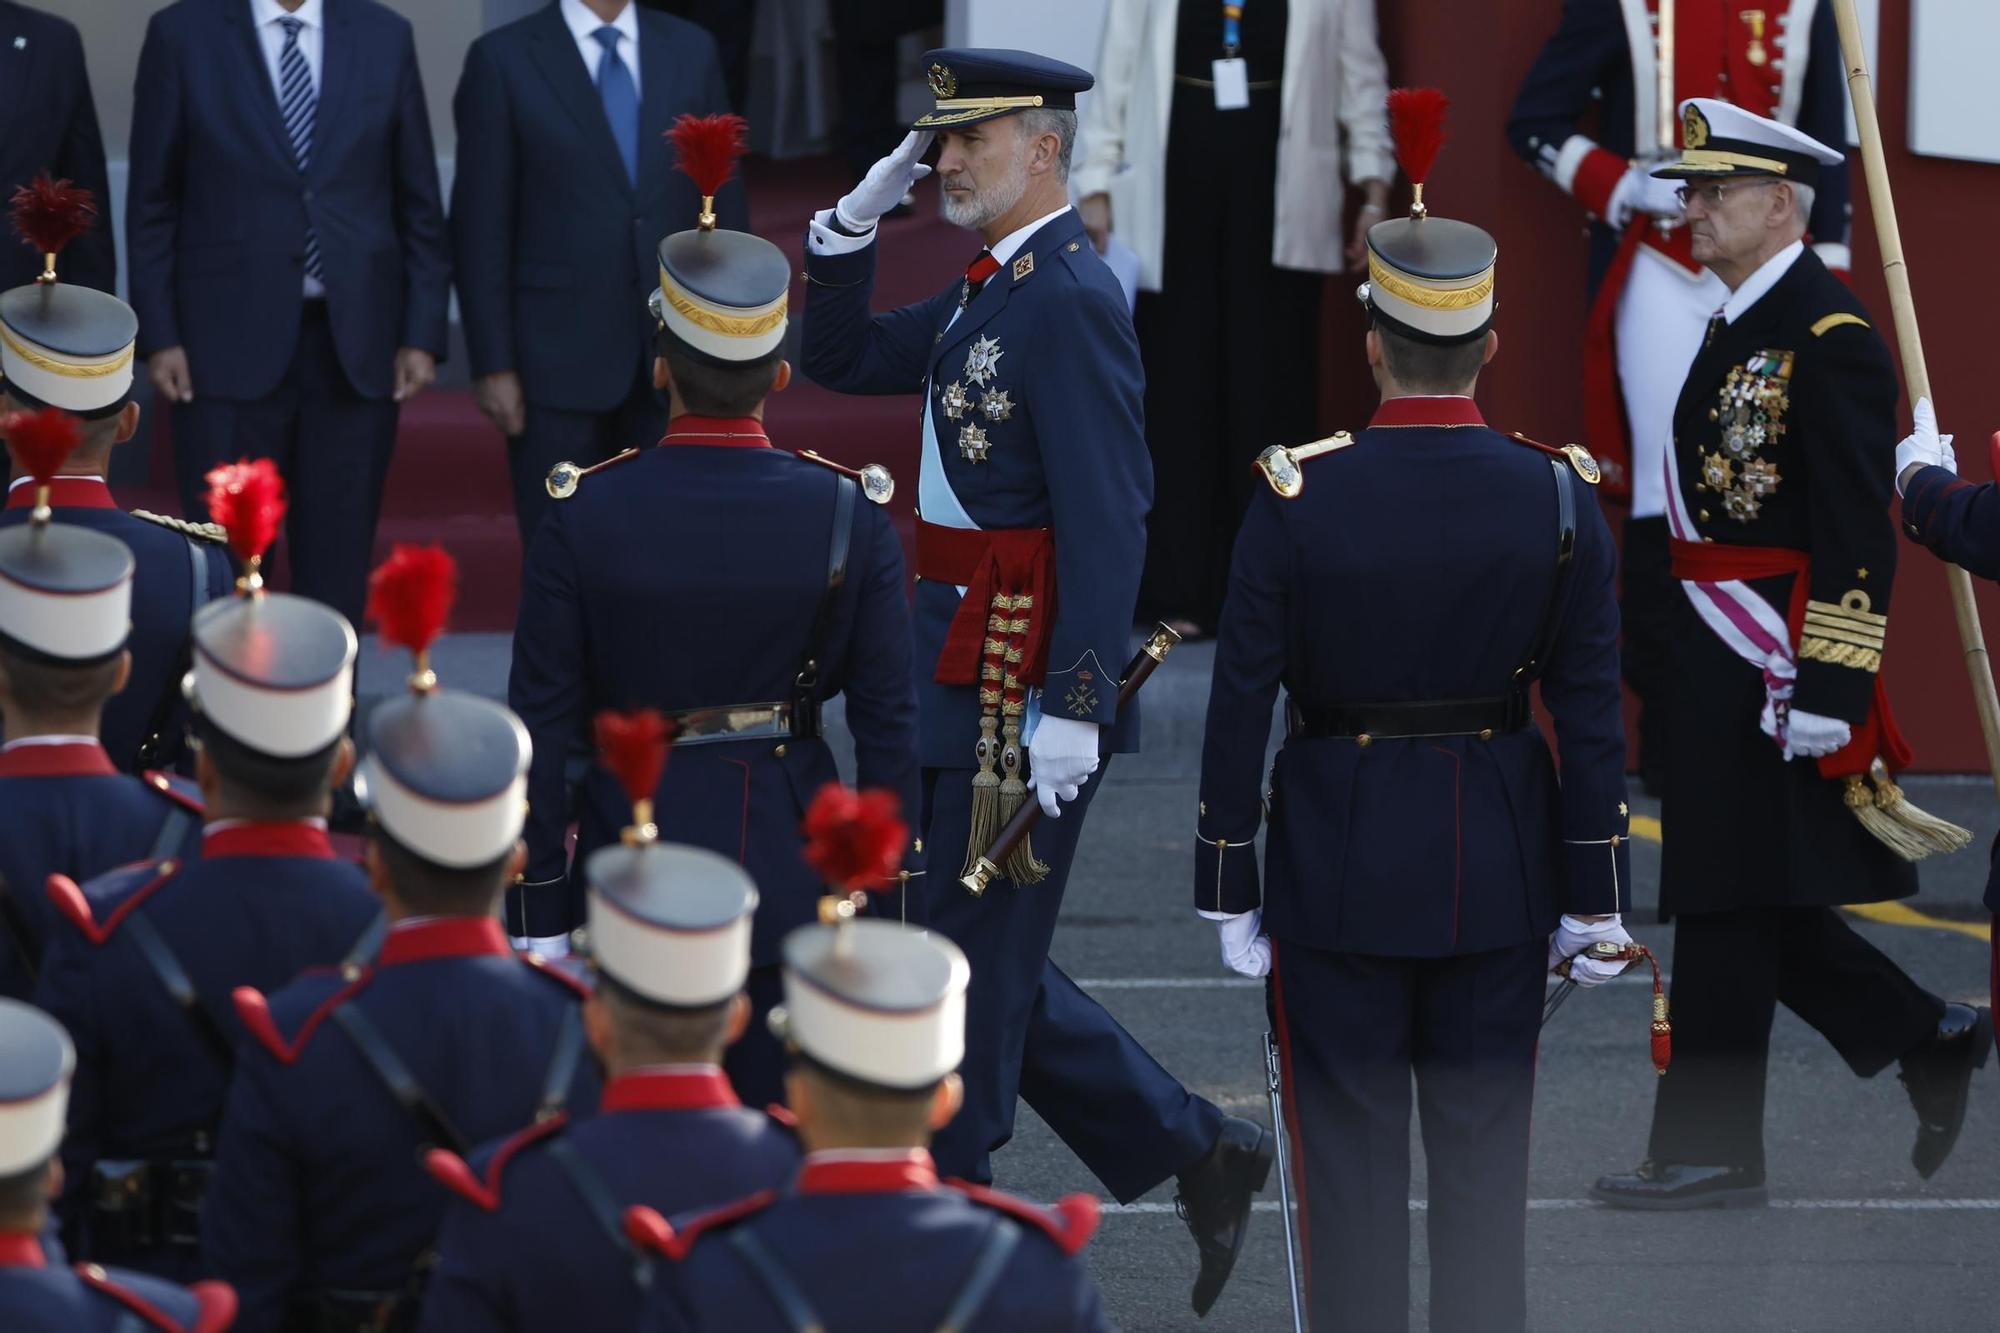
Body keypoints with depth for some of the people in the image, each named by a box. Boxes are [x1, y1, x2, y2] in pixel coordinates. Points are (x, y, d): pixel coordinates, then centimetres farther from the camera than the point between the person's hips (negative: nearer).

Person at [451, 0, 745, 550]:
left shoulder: (691, 51, 7)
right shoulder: (503, 60, -3)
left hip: (675, 355, 3)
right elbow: (480, 227, -4)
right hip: (560, 355, -3)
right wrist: (492, 364, -8)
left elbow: (725, 204, 10)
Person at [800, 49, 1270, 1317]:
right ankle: (1200, 1154, 21)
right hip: (960, 676, 10)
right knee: (989, 964, 14)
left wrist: (1075, 705, -25)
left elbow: (1110, 519, -22)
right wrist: (858, 215, 8)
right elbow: (842, 357, 22)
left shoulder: (1072, 299, -17)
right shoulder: (987, 292, 13)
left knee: (970, 963, -1)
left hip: (1024, 678, -10)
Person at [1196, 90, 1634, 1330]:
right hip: (1497, 865, 2)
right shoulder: (1560, 496, -8)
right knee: (1486, 1151, 11)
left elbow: (1241, 705, -10)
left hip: (1338, 860, -2)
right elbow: (1593, 716, -5)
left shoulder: (1298, 496, -13)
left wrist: (1230, 894, -1)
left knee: (1351, 1150, 6)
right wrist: (1595, 902, 3)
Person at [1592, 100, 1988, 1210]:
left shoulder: (1828, 337, -15)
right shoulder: (1741, 325, 15)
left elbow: (1857, 536, -19)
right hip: (1718, 662, 10)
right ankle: (1933, 1044, 24)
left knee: (1728, 908, -3)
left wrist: (1827, 693, -22)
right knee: (1754, 903, 13)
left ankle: (1711, 1155, 5)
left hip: (1777, 672, -10)